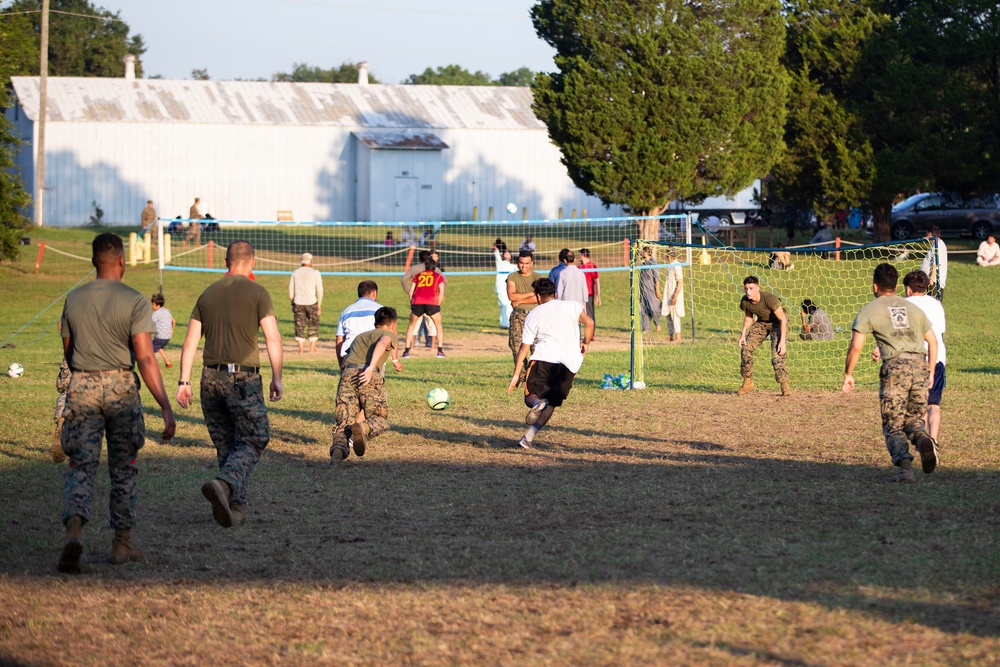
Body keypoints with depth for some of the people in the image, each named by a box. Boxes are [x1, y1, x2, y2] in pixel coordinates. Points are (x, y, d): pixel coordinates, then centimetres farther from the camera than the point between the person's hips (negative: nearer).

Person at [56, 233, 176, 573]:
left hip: (82, 387, 2)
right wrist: (165, 406, -14)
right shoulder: (135, 302, -7)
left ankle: (74, 530, -26)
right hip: (121, 387, -2)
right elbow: (145, 358, -14)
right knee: (123, 468, 11)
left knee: (81, 465, 0)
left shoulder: (74, 299, 5)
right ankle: (122, 544, 18)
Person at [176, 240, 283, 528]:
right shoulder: (256, 293, -1)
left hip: (211, 378, 5)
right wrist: (276, 378, -4)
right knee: (252, 443, -1)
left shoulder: (207, 294, 12)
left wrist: (184, 381, 10)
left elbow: (190, 341, 9)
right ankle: (224, 484, -27)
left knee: (225, 445, 14)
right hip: (244, 377, -5)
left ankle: (236, 507, 12)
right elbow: (273, 338, -9)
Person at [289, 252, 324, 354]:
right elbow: (319, 290, -4)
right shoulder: (315, 273, -1)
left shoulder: (295, 273, 8)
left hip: (298, 303, 2)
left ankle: (300, 348, 1)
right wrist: (319, 305, 3)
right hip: (311, 303, -2)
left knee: (300, 326, 6)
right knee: (313, 325, 10)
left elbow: (291, 290, 10)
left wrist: (292, 303, 17)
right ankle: (312, 347, 8)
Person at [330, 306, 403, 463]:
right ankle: (363, 428, -27)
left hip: (347, 373, 4)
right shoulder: (390, 334, 17)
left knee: (344, 422, 1)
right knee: (380, 419, 7)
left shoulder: (360, 335, 36)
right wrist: (371, 368, -21)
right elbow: (382, 344, -6)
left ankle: (338, 449, -30)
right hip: (371, 376, -4)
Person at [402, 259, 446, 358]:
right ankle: (440, 350, 4)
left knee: (411, 325, 18)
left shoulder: (417, 276, 25)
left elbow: (411, 291, 17)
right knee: (439, 326, 15)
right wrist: (438, 305, 13)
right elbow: (441, 292, 8)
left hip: (417, 302, 1)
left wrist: (411, 304, 23)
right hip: (432, 302, -1)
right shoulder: (438, 276, 21)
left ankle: (407, 351, 12)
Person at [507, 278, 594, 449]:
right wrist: (585, 343, 10)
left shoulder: (533, 315, 12)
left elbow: (524, 347, 9)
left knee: (530, 396, 11)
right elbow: (589, 323, -7)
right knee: (551, 404, 11)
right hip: (570, 363, 1)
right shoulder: (572, 306, 11)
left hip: (544, 358, -1)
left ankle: (537, 403, -27)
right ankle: (529, 437, -5)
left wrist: (516, 374, 12)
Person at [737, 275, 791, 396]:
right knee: (745, 349, -6)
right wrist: (743, 334, -8)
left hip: (777, 322, -6)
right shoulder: (745, 301, -18)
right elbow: (748, 317, 5)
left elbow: (783, 319, -27)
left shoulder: (769, 299, -35)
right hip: (761, 322, 6)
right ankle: (748, 383, 9)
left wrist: (782, 341, -31)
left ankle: (785, 386, -14)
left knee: (777, 355, -22)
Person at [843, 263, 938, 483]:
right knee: (914, 418, 16)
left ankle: (904, 466, -18)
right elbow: (932, 341, 22)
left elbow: (856, 346, -1)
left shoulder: (870, 310, 8)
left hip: (894, 366, -4)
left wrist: (848, 374, 9)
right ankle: (922, 438, -19)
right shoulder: (912, 308, 22)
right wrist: (930, 372, 28)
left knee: (893, 425, 3)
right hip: (919, 364, 4)